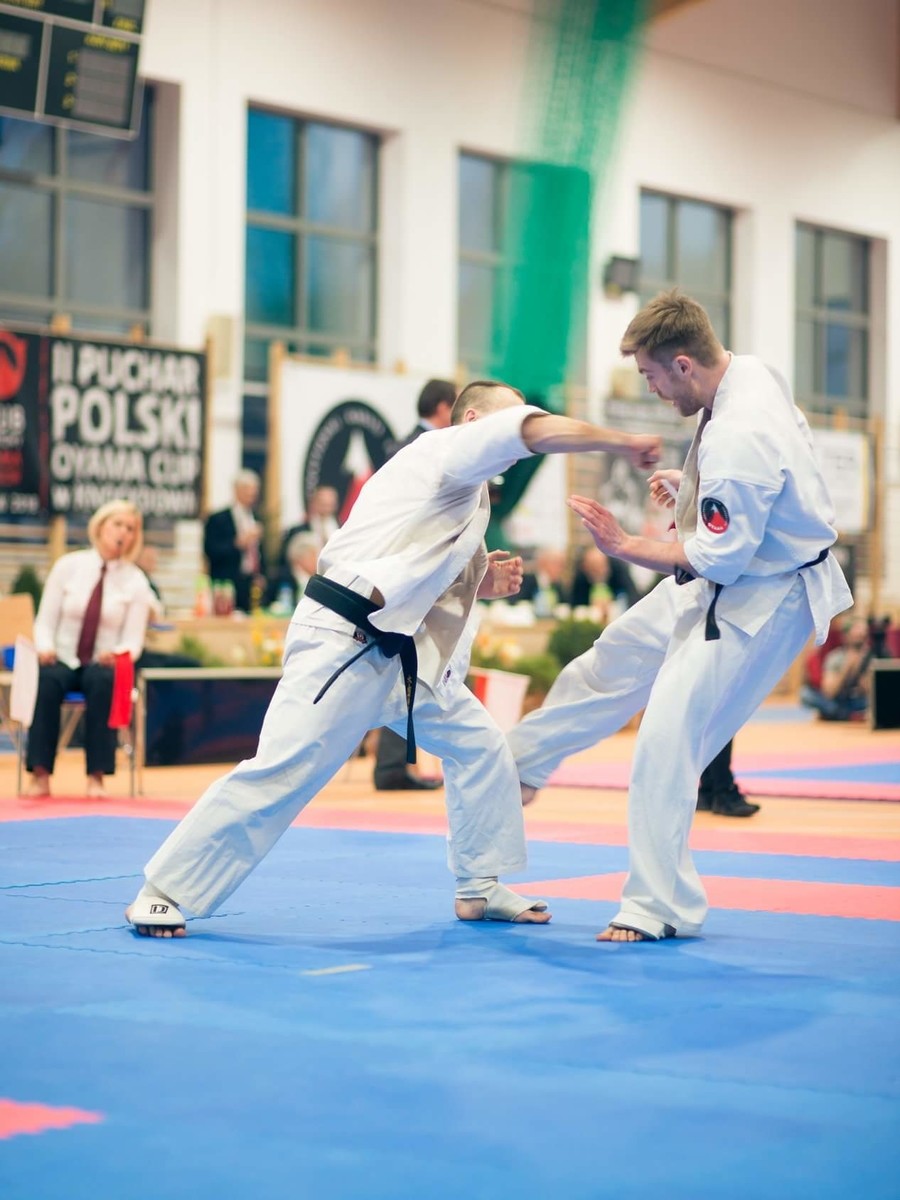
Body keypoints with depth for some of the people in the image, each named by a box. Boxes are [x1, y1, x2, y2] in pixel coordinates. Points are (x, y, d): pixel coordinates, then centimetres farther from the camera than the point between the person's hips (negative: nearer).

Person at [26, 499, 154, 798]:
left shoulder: (136, 580, 1)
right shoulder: (68, 566, 3)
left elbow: (134, 641, -2)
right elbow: (44, 621, 2)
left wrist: (117, 653, -25)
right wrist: (46, 648, -20)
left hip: (103, 666, 0)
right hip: (62, 661, 1)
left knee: (103, 682, -36)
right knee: (48, 679, -35)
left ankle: (96, 776, -34)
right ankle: (40, 773, -33)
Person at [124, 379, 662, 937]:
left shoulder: (463, 493, 21)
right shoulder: (445, 451, -6)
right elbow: (536, 430, -23)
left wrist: (482, 583, 10)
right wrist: (623, 441, -16)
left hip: (402, 652, 10)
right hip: (341, 641, -10)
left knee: (480, 746, 11)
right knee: (280, 771, -13)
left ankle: (480, 888, 23)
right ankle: (162, 891, -4)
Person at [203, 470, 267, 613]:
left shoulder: (256, 519, 17)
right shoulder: (218, 519, 1)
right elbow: (211, 552, -9)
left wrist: (261, 576, 8)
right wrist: (237, 543, -20)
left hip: (253, 587, 5)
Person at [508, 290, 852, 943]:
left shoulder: (735, 441, -34)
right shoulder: (752, 371, -4)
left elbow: (720, 557, -28)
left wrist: (626, 545, -18)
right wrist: (691, 483, 9)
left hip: (760, 602, -10)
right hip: (724, 581, 10)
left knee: (669, 737, -8)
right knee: (612, 661, 22)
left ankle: (659, 906, 5)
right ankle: (521, 760, 43)